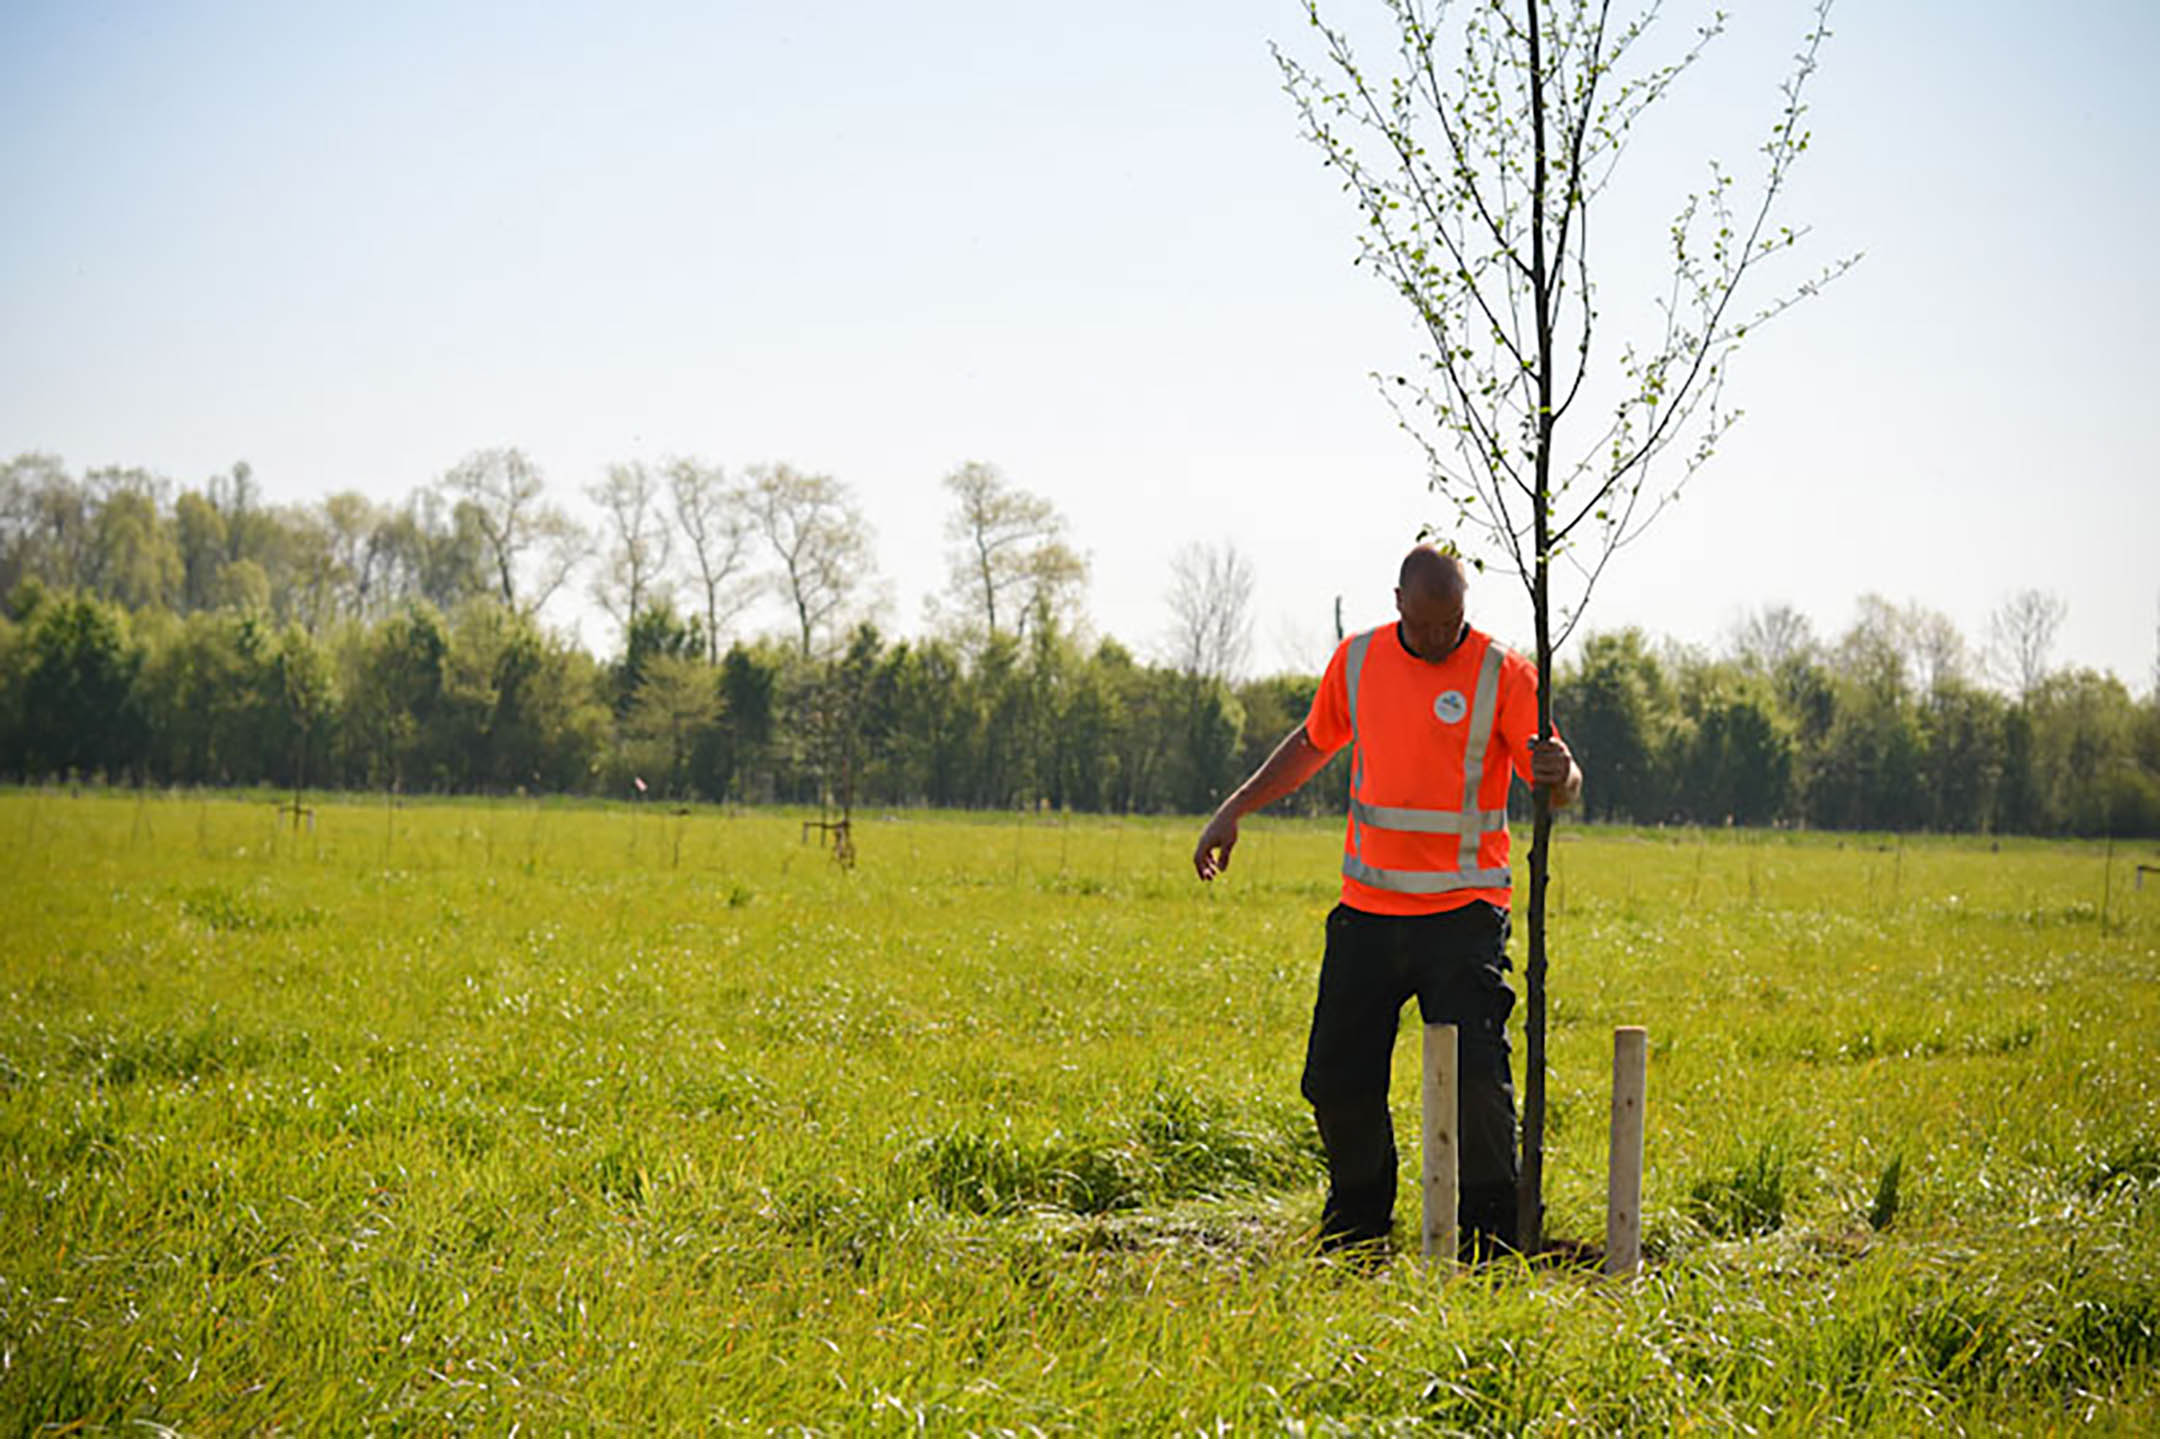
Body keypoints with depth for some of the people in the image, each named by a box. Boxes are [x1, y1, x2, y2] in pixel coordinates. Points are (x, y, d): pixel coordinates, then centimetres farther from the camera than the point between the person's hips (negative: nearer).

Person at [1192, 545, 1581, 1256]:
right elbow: (1313, 741, 24)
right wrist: (1234, 809, 20)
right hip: (1367, 908, 4)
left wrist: (1559, 774, -35)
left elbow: (1559, 786, -11)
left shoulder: (1503, 673, -6)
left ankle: (1489, 1234, 2)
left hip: (1463, 911, -4)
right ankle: (1358, 1220, 26)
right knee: (1336, 1079, 5)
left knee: (1476, 1077, -13)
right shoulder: (1357, 659, 6)